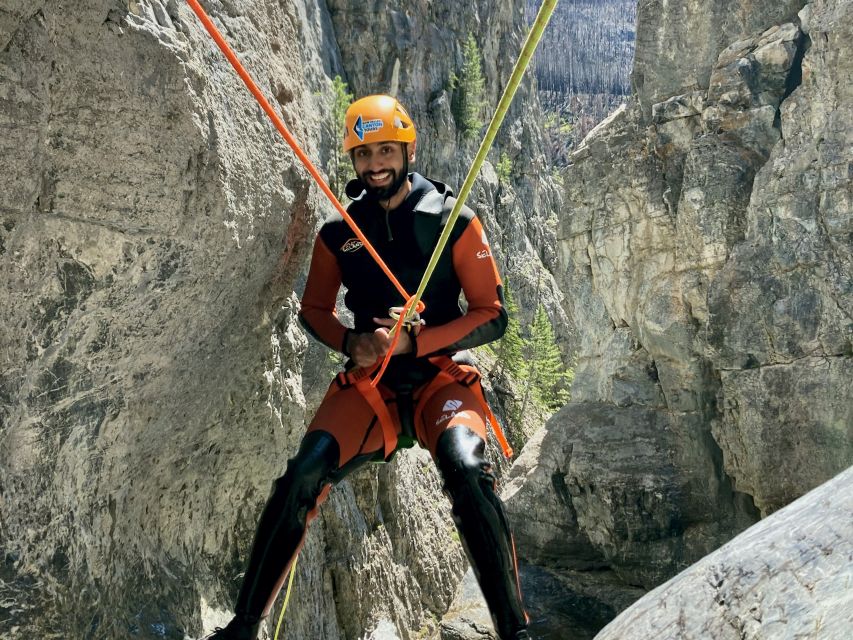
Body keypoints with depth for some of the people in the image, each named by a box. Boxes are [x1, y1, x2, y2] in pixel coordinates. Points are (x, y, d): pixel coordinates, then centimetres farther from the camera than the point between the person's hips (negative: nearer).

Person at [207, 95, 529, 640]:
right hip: (369, 385, 2)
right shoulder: (338, 232, 6)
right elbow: (314, 310, 19)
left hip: (441, 380, -2)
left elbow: (493, 316, -2)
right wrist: (350, 343, -4)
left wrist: (413, 342, -15)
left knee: (468, 472, -32)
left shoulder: (454, 222, -2)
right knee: (302, 477, -22)